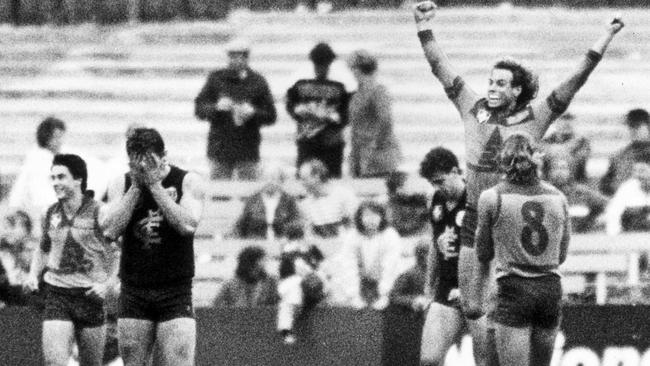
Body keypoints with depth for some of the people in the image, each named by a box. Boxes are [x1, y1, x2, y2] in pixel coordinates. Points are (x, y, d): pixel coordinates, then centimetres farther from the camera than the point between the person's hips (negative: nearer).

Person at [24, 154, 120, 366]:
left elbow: (117, 254, -3)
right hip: (56, 294, 3)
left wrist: (107, 284, -16)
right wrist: (33, 275, 8)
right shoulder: (51, 214, 7)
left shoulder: (98, 214, -7)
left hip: (89, 295, -3)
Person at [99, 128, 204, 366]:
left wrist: (155, 186, -15)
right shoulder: (124, 184, 6)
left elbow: (188, 225, -17)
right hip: (133, 291, 3)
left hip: (175, 291, -3)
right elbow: (111, 229, -6)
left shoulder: (187, 181, -1)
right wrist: (135, 188, -10)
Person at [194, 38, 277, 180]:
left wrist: (253, 113, -14)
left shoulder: (258, 82, 6)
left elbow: (271, 116, 6)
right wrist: (216, 107, -16)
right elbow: (198, 109, 4)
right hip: (219, 148, 0)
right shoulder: (216, 78, 7)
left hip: (247, 152, 0)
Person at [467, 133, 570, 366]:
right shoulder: (558, 198, 6)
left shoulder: (492, 198, -3)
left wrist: (475, 300, 14)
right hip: (550, 288, 4)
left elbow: (483, 256, 5)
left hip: (514, 289, -4)